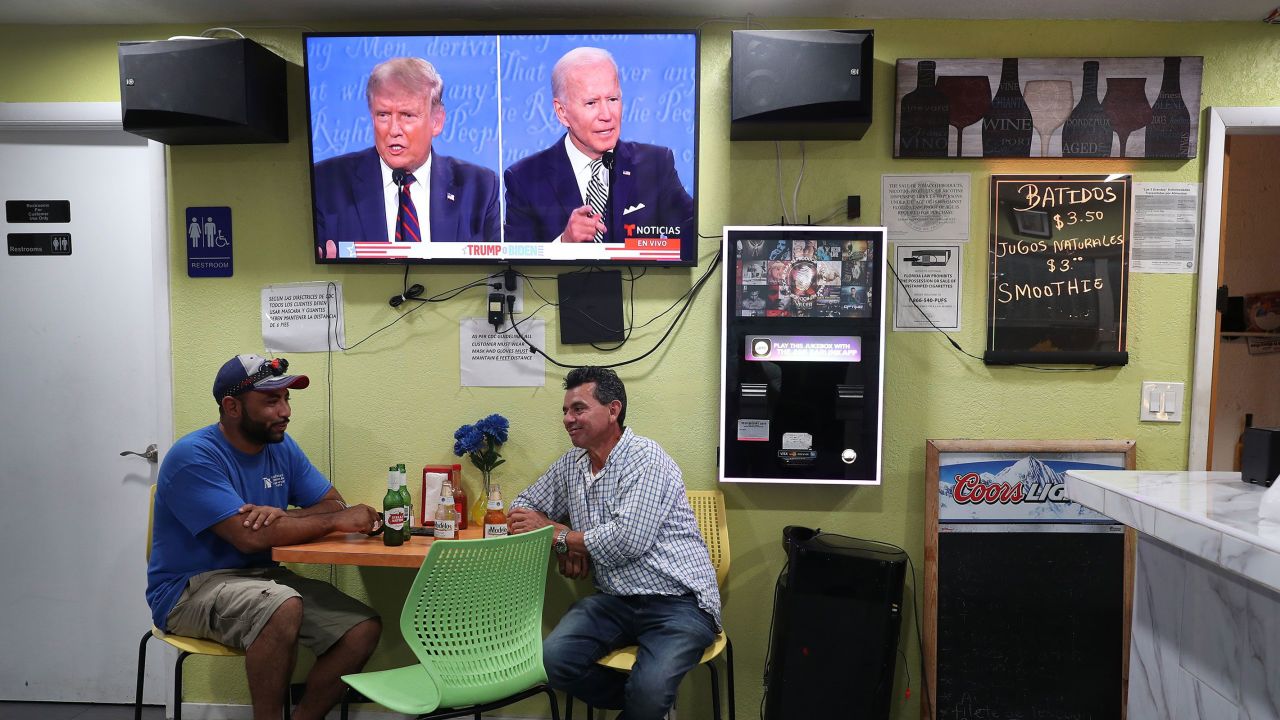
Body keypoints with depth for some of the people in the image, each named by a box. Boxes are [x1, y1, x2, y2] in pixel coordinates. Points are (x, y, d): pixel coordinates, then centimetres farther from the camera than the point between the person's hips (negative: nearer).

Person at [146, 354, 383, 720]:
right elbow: (249, 536, -26)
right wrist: (337, 520, -20)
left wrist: (283, 516, -18)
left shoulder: (282, 447, 5)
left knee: (364, 628, -13)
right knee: (283, 606, -37)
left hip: (260, 577, 6)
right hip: (189, 589, -6)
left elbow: (334, 504, 3)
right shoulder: (193, 456, -16)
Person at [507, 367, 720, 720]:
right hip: (616, 599, 6)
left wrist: (555, 532, -7)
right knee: (552, 660, -19)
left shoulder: (646, 459, -10)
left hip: (678, 601, -6)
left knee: (648, 691, -30)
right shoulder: (571, 464, 12)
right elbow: (522, 507, 19)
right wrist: (565, 544, -1)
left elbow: (627, 541, -19)